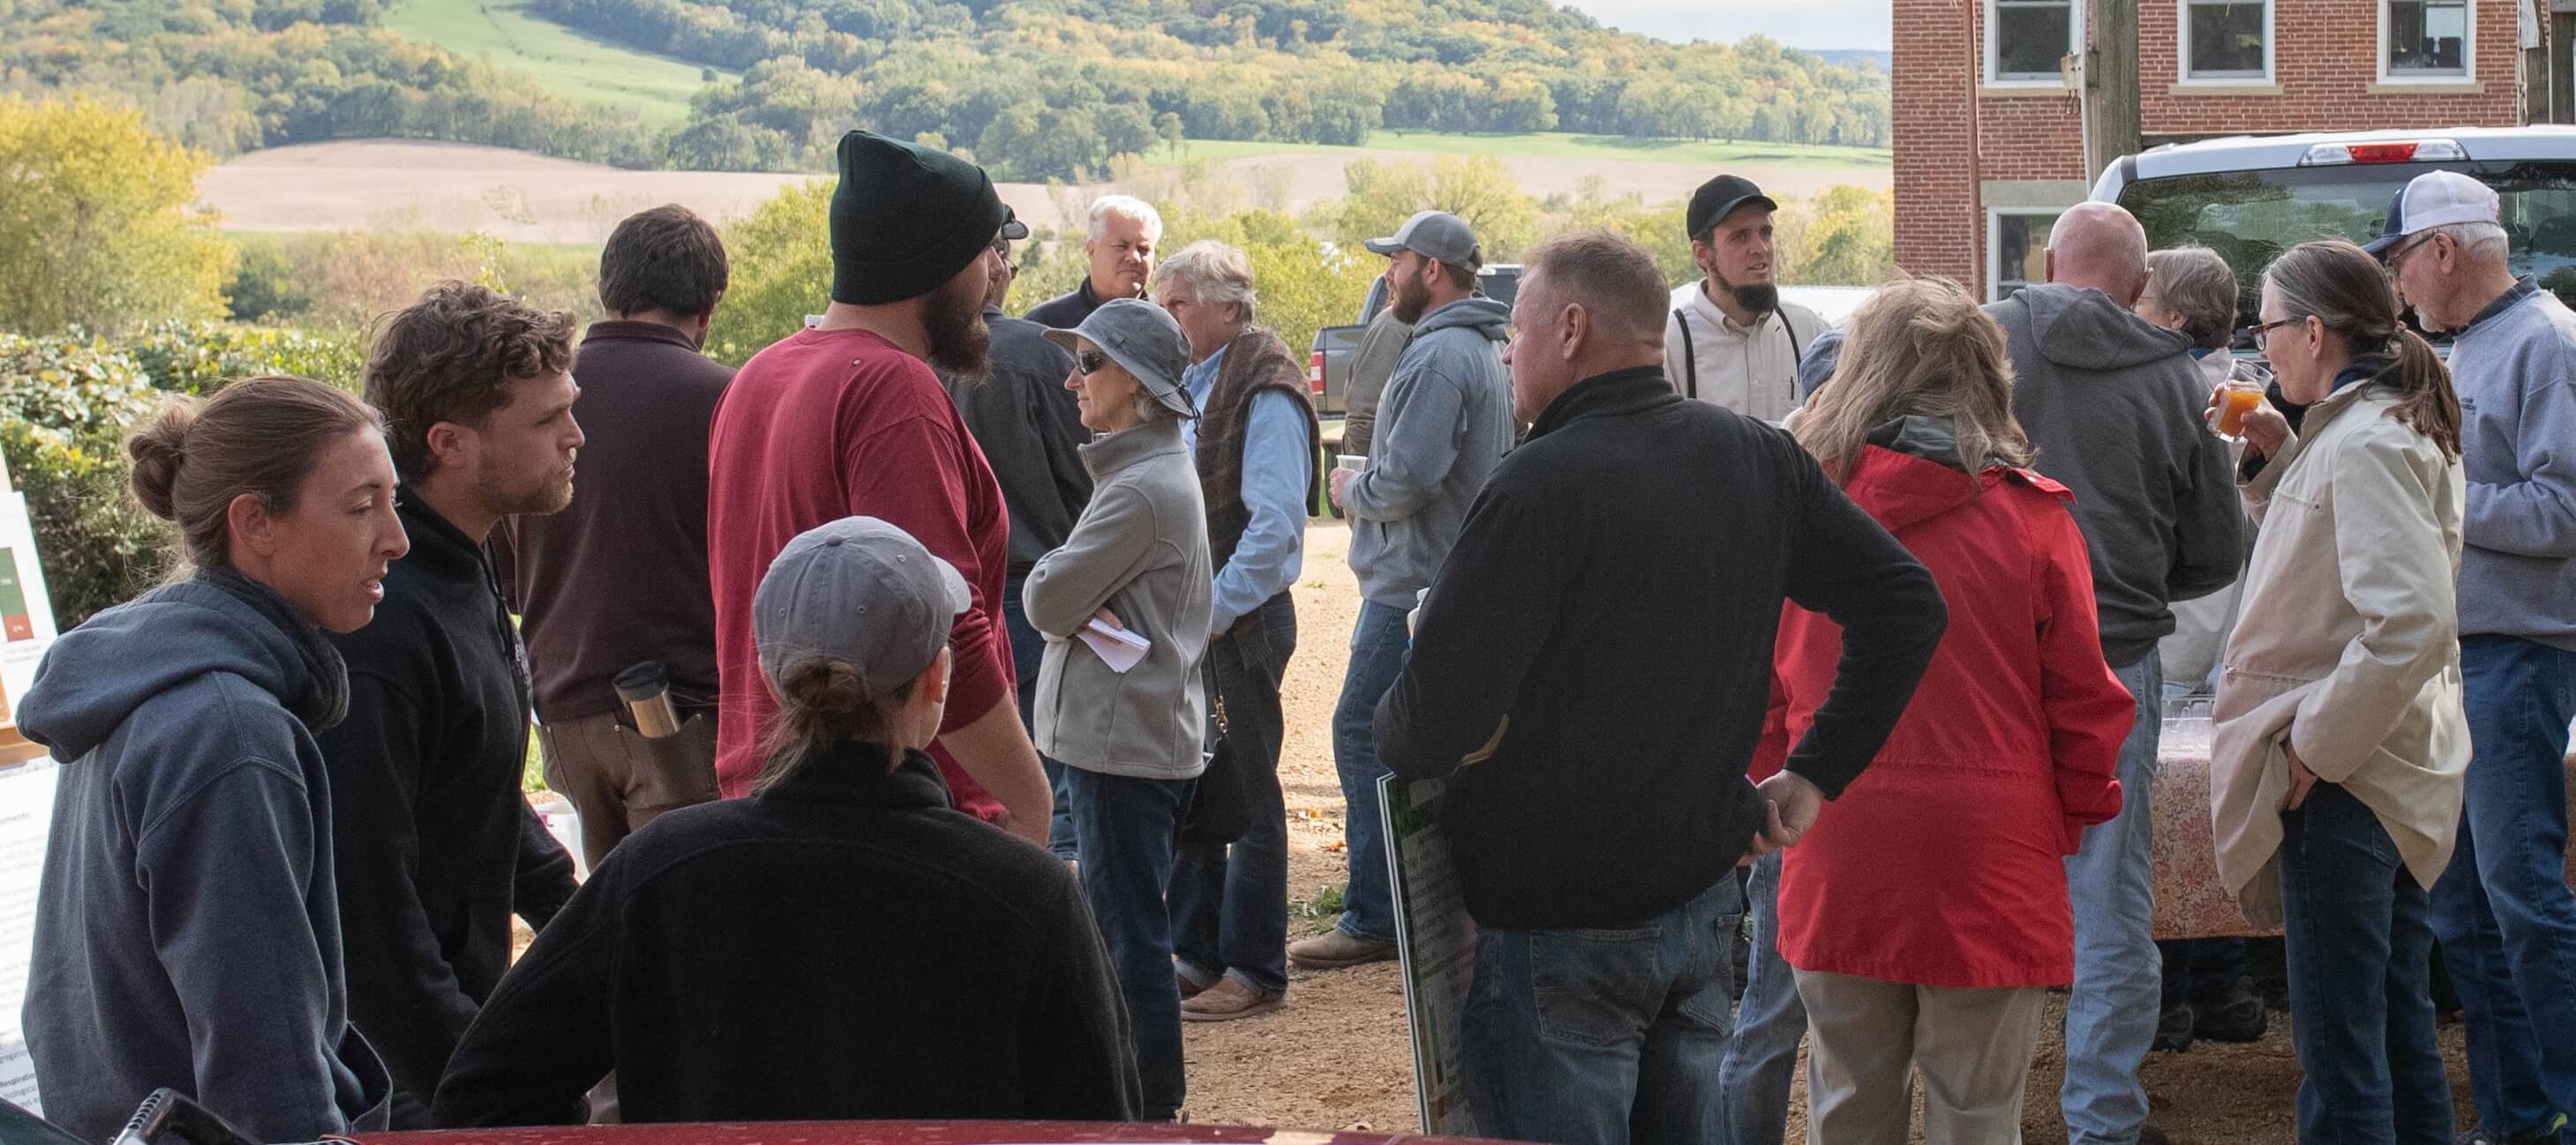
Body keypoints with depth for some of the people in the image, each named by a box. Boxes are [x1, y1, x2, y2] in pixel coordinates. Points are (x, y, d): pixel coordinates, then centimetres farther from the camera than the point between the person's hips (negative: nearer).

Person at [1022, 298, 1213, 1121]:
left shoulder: (1143, 490, -19)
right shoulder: (1164, 473, 14)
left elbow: (1047, 603, -18)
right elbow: (1058, 604, 16)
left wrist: (1050, 575, 1)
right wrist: (1080, 598, -3)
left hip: (1125, 744, -10)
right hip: (1133, 735, 10)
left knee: (1131, 935, -3)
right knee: (1119, 927, 17)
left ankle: (1154, 1109, 4)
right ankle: (1136, 1094, 26)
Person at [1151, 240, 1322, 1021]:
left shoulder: (1264, 395, -14)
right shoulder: (1188, 385, 12)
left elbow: (1276, 522, -21)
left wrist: (1216, 608, -20)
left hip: (1244, 619, -9)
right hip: (1189, 616, 9)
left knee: (1248, 794, -1)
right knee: (1187, 787, 13)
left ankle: (1254, 970, 6)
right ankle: (1197, 953, 23)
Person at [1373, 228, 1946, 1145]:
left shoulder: (1543, 486, -20)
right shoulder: (1760, 460, 2)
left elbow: (1437, 724, -24)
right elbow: (1906, 601, 8)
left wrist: (1389, 729, -1)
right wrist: (1817, 774, 10)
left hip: (1555, 929, -7)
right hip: (1703, 903, 7)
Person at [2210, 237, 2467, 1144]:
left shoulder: (2363, 443, -18)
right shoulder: (2396, 425, 12)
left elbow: (2411, 620, -28)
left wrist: (2314, 743, -21)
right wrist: (2281, 460, 10)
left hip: (2341, 778, -10)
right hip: (2395, 770, 10)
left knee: (2341, 1053, -3)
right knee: (2401, 1036, 17)